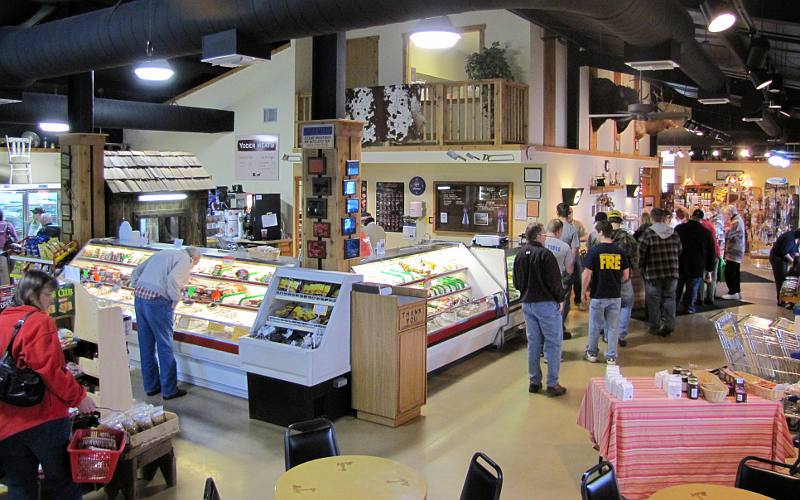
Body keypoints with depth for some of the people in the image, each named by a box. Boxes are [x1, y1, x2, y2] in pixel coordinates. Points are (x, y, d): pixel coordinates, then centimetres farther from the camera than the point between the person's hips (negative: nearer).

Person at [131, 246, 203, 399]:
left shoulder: (163, 254, 24)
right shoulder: (185, 260, -2)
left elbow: (136, 271, 23)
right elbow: (173, 279, -20)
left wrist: (139, 290, 20)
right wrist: (175, 299, -8)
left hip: (139, 296, 8)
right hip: (157, 301, -8)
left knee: (146, 345, 15)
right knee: (165, 345, 2)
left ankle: (151, 386, 26)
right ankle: (169, 389, 10)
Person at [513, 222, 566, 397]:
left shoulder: (520, 255, 5)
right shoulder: (545, 254, -16)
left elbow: (516, 282, 12)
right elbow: (555, 282, -15)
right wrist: (560, 299, -1)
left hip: (527, 303, 7)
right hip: (546, 304, -7)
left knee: (533, 343, 14)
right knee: (553, 343, 2)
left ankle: (534, 382, 21)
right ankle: (552, 384, 5)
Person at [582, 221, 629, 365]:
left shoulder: (594, 251, -10)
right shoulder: (619, 251, 0)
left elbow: (587, 275, -11)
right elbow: (626, 275, 3)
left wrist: (584, 292, 2)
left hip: (598, 295, -3)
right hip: (615, 296, 3)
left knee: (595, 326, 12)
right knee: (612, 327, 11)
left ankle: (592, 353, 24)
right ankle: (611, 357, 17)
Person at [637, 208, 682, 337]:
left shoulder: (648, 234, -11)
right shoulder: (673, 233, 1)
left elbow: (641, 253, -10)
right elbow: (679, 251, 10)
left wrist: (642, 268, 6)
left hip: (653, 273, -3)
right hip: (672, 272, 3)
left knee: (653, 300, 7)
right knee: (669, 297, 13)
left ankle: (655, 327, 13)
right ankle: (669, 324, 8)